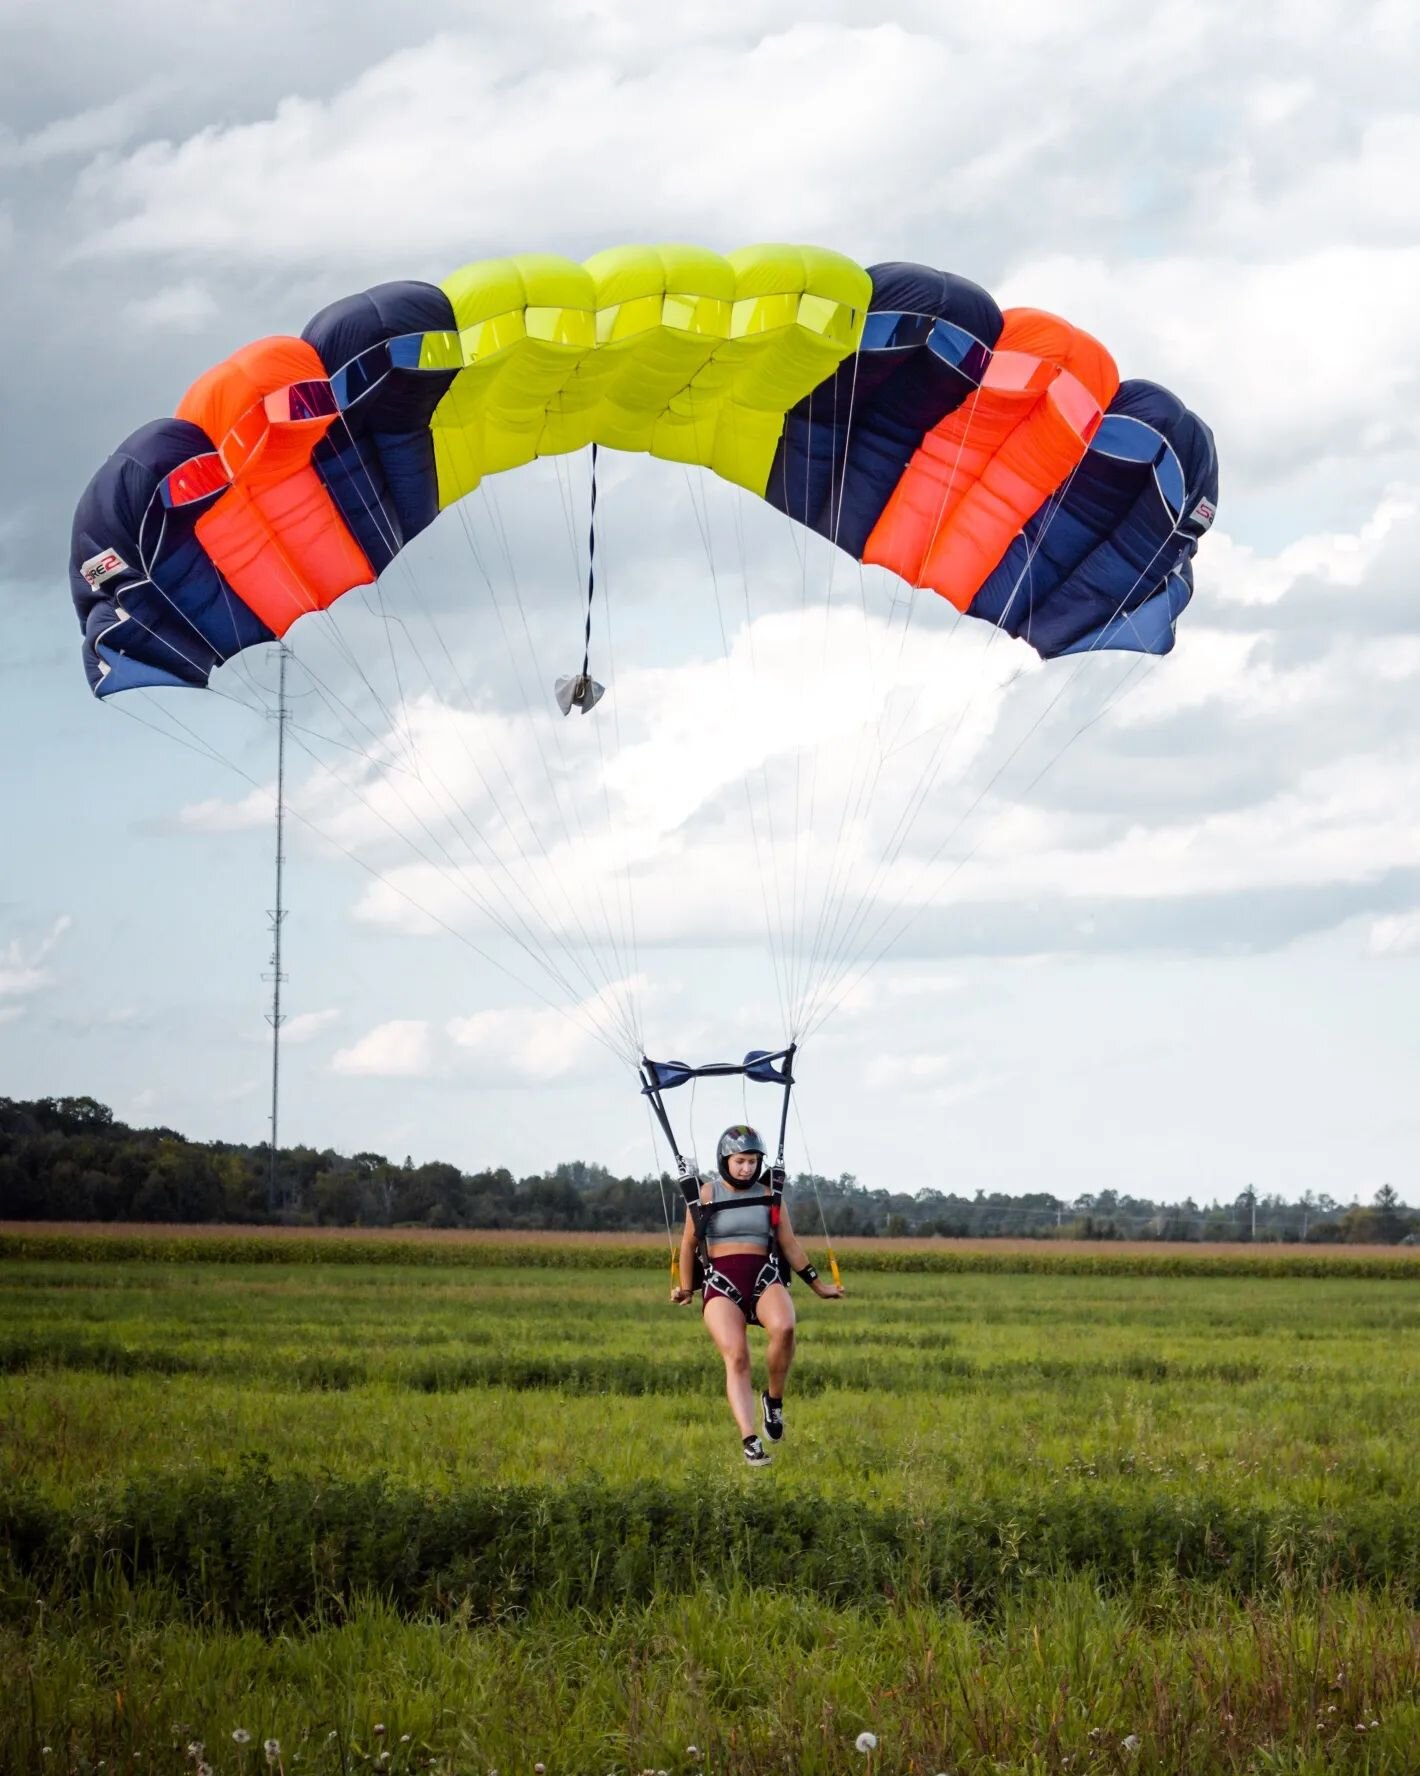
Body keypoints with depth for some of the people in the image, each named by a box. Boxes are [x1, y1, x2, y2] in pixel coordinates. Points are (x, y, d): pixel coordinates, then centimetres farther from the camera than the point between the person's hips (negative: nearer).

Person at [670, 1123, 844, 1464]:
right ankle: (750, 1442, -24)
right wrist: (686, 1289, 9)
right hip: (721, 1281, -1)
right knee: (736, 1356, -22)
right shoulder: (706, 1194, 4)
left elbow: (789, 1243, 15)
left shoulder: (771, 1195, 10)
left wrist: (818, 1285, 15)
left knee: (783, 1328, -31)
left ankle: (774, 1399, -7)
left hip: (765, 1276, 1)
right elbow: (689, 1243, 11)